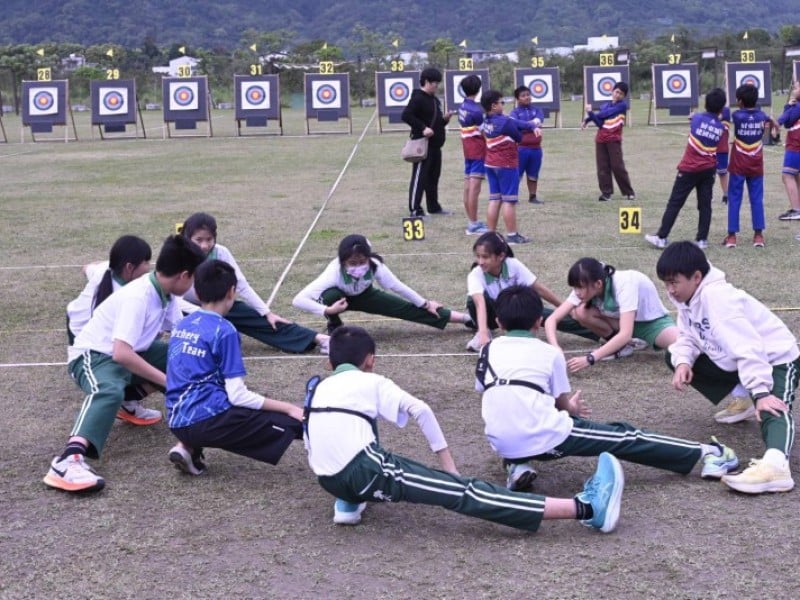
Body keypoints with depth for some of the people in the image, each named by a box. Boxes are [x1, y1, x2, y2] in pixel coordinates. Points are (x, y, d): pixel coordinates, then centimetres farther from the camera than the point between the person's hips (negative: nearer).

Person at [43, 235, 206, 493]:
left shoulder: (165, 293, -2)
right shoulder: (138, 297, -28)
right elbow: (121, 354, -36)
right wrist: (168, 381, -33)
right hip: (94, 355, -9)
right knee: (110, 392, -40)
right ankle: (69, 460, -58)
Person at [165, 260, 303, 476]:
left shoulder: (182, 325, 15)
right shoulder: (224, 331, -7)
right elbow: (238, 396, -11)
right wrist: (289, 408, -4)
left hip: (178, 421, 7)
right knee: (293, 422, -3)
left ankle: (188, 446, 13)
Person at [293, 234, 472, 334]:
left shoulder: (375, 266, -34)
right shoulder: (335, 272, -41)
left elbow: (398, 287, -16)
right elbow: (298, 300, -45)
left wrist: (425, 304, -9)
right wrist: (327, 311, -53)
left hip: (363, 295, 2)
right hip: (339, 298, -2)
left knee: (407, 308, -9)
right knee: (330, 296, -39)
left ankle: (464, 318, -5)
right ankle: (334, 327, -8)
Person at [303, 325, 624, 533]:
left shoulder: (317, 389, 26)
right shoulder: (371, 382, 11)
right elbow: (420, 410, 1)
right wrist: (447, 462, 9)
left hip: (330, 480, 6)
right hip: (363, 470, -6)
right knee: (463, 492, -9)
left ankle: (349, 502, 17)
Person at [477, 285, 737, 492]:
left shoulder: (488, 350, 16)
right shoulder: (549, 352, 10)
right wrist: (570, 408, 42)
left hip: (502, 444, 3)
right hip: (544, 438, -3)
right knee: (623, 437, 10)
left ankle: (517, 465, 10)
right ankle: (705, 453, 12)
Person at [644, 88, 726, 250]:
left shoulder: (697, 118, -5)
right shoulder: (721, 128, 1)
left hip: (689, 168, -3)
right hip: (708, 170, 3)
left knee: (674, 203, 0)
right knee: (705, 205, 7)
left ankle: (661, 237, 0)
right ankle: (702, 239, 4)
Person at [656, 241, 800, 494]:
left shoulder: (717, 297, -29)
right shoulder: (690, 297, -1)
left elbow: (747, 347, -37)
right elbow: (687, 338, 2)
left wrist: (760, 392, -43)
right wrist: (683, 362, -21)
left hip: (776, 358, -9)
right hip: (735, 362, 10)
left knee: (770, 409, -37)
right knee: (674, 357, 8)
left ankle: (775, 466, -65)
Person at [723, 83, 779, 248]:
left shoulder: (736, 115, -11)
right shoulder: (762, 116, -1)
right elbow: (774, 124, 20)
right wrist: (772, 123, 44)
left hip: (738, 166, -3)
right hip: (756, 166, 3)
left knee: (734, 200, 2)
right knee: (757, 200, 6)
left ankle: (732, 236, 1)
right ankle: (758, 235, 3)